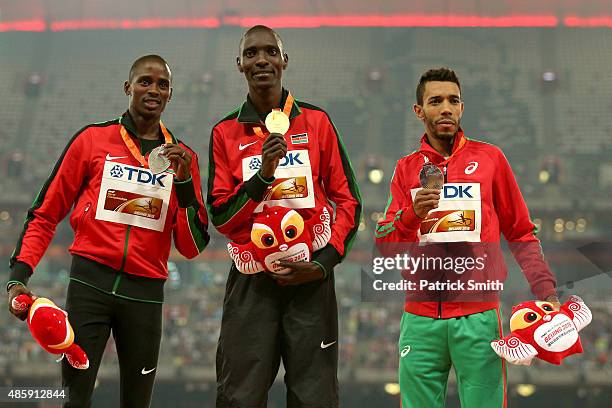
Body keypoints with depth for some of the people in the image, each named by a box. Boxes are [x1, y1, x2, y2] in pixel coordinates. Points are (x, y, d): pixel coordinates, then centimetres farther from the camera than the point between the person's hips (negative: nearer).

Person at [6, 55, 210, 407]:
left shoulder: (183, 158, 10)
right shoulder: (93, 139, 6)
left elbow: (192, 248, 6)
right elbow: (46, 214, 8)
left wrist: (184, 181, -6)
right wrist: (19, 274, -4)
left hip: (146, 291, 2)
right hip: (91, 282, -2)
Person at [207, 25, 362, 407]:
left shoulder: (317, 122, 6)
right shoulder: (225, 132, 6)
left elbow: (348, 200, 6)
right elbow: (220, 217, 1)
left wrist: (325, 262, -6)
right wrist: (262, 175, -14)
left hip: (311, 278, 0)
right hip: (251, 280, 0)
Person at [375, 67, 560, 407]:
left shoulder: (490, 159, 6)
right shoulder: (406, 169, 11)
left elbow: (521, 233, 9)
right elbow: (384, 246, 5)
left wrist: (546, 291, -1)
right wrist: (412, 215, -14)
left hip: (478, 315, -1)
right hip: (421, 319, 2)